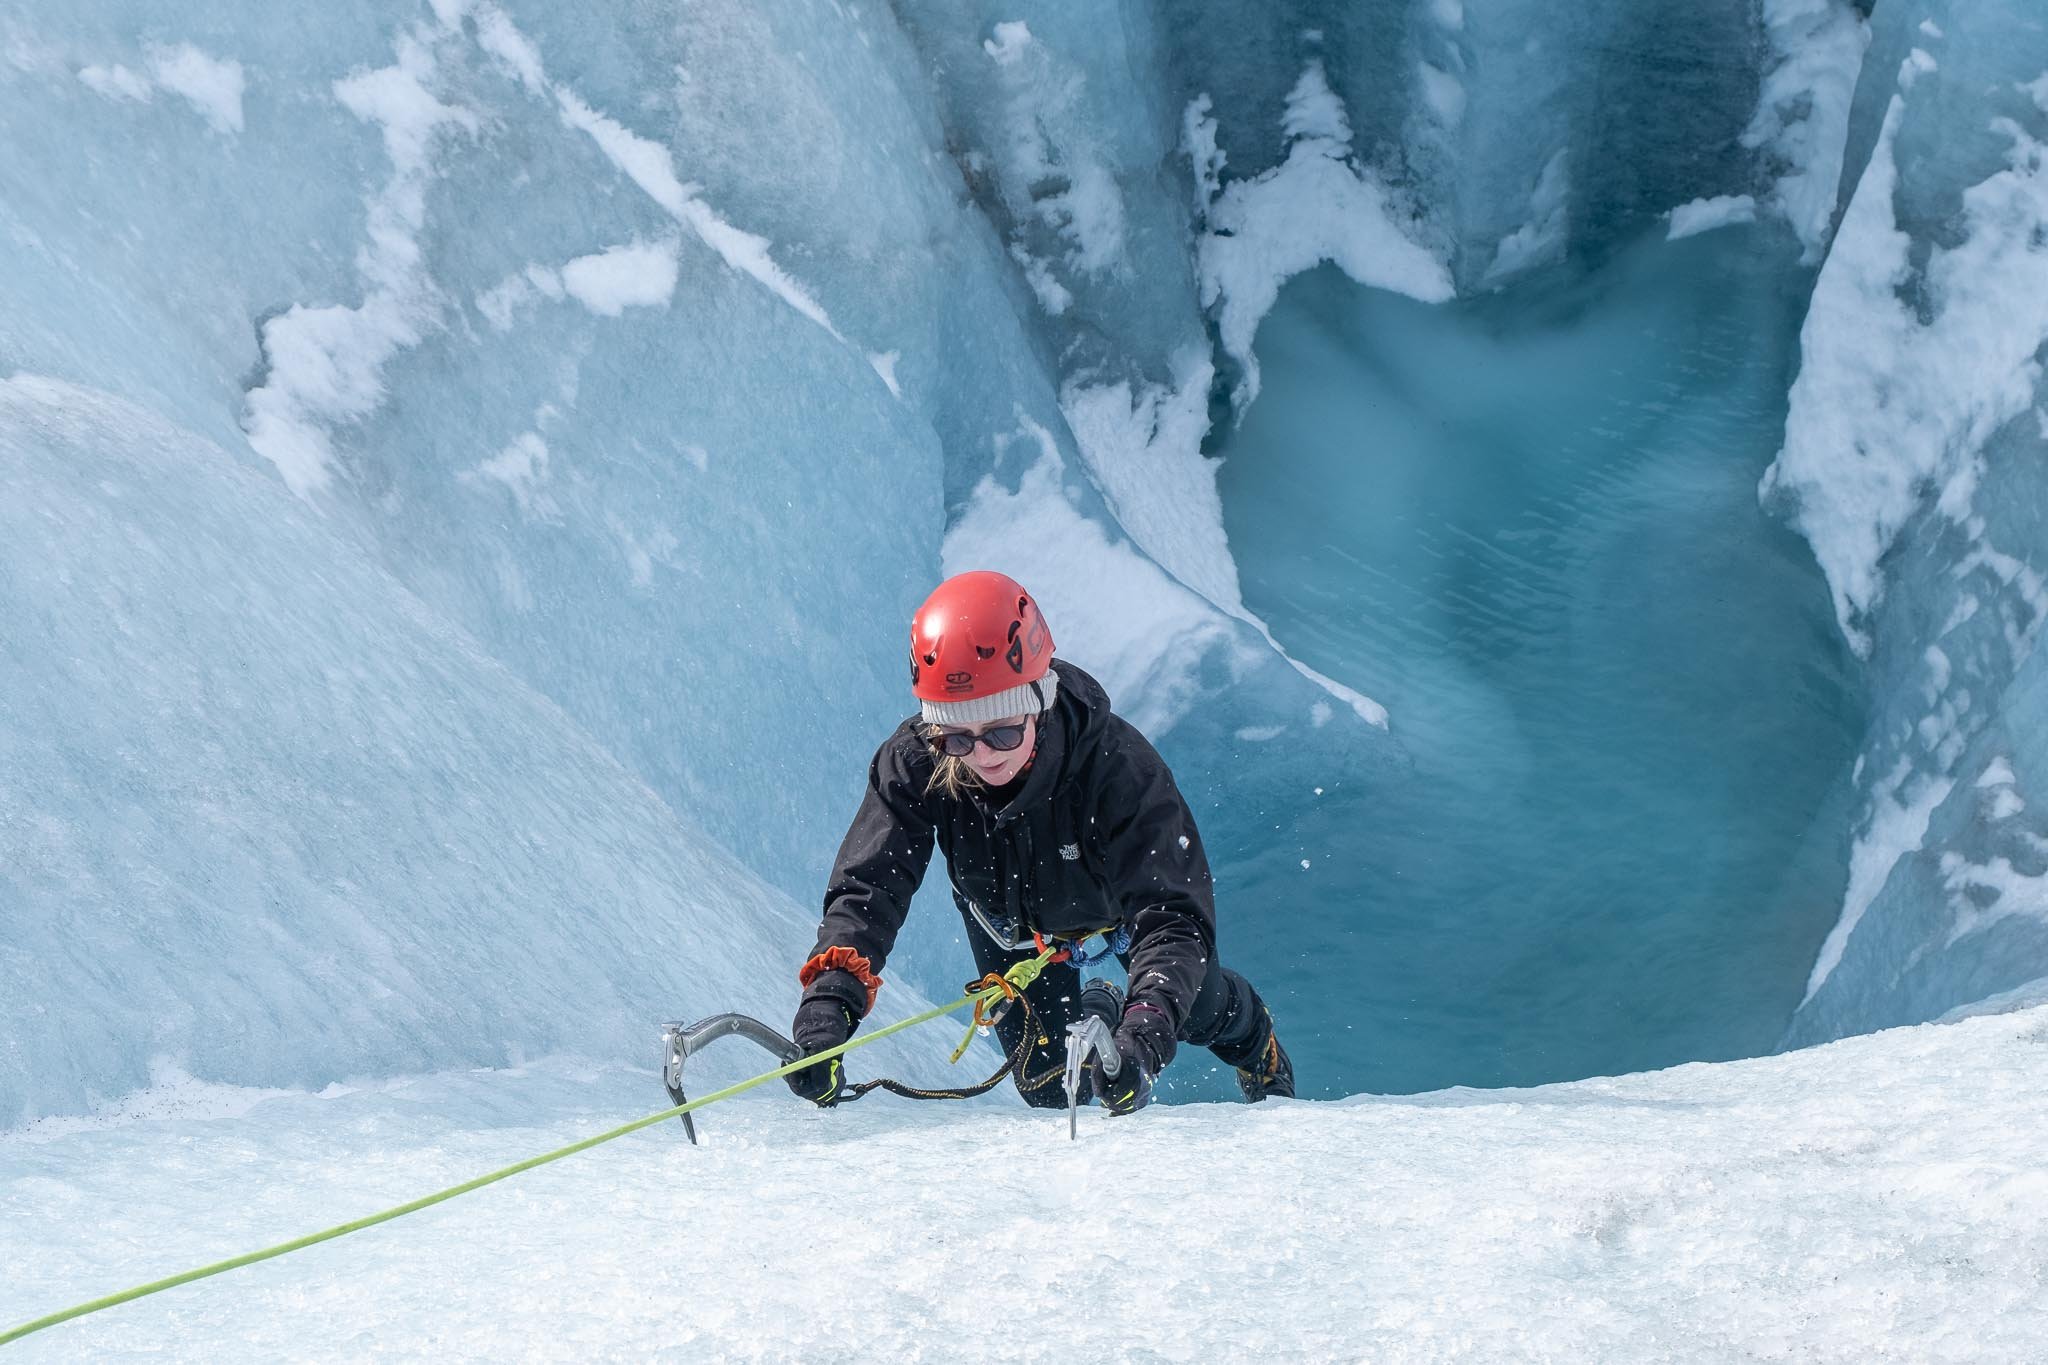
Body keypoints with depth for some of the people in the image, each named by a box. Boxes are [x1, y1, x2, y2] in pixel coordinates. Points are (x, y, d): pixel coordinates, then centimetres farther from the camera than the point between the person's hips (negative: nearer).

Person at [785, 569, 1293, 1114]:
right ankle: (1094, 1013, 40)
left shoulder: (1119, 766, -44)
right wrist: (828, 1004, -58)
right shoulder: (913, 761, -38)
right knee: (1048, 1086, 5)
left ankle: (1255, 1041, 57)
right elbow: (867, 889, -40)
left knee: (1194, 1011, 19)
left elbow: (1173, 916, -48)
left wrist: (1144, 1037, -65)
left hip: (1120, 900, -1)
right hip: (1008, 917, 2)